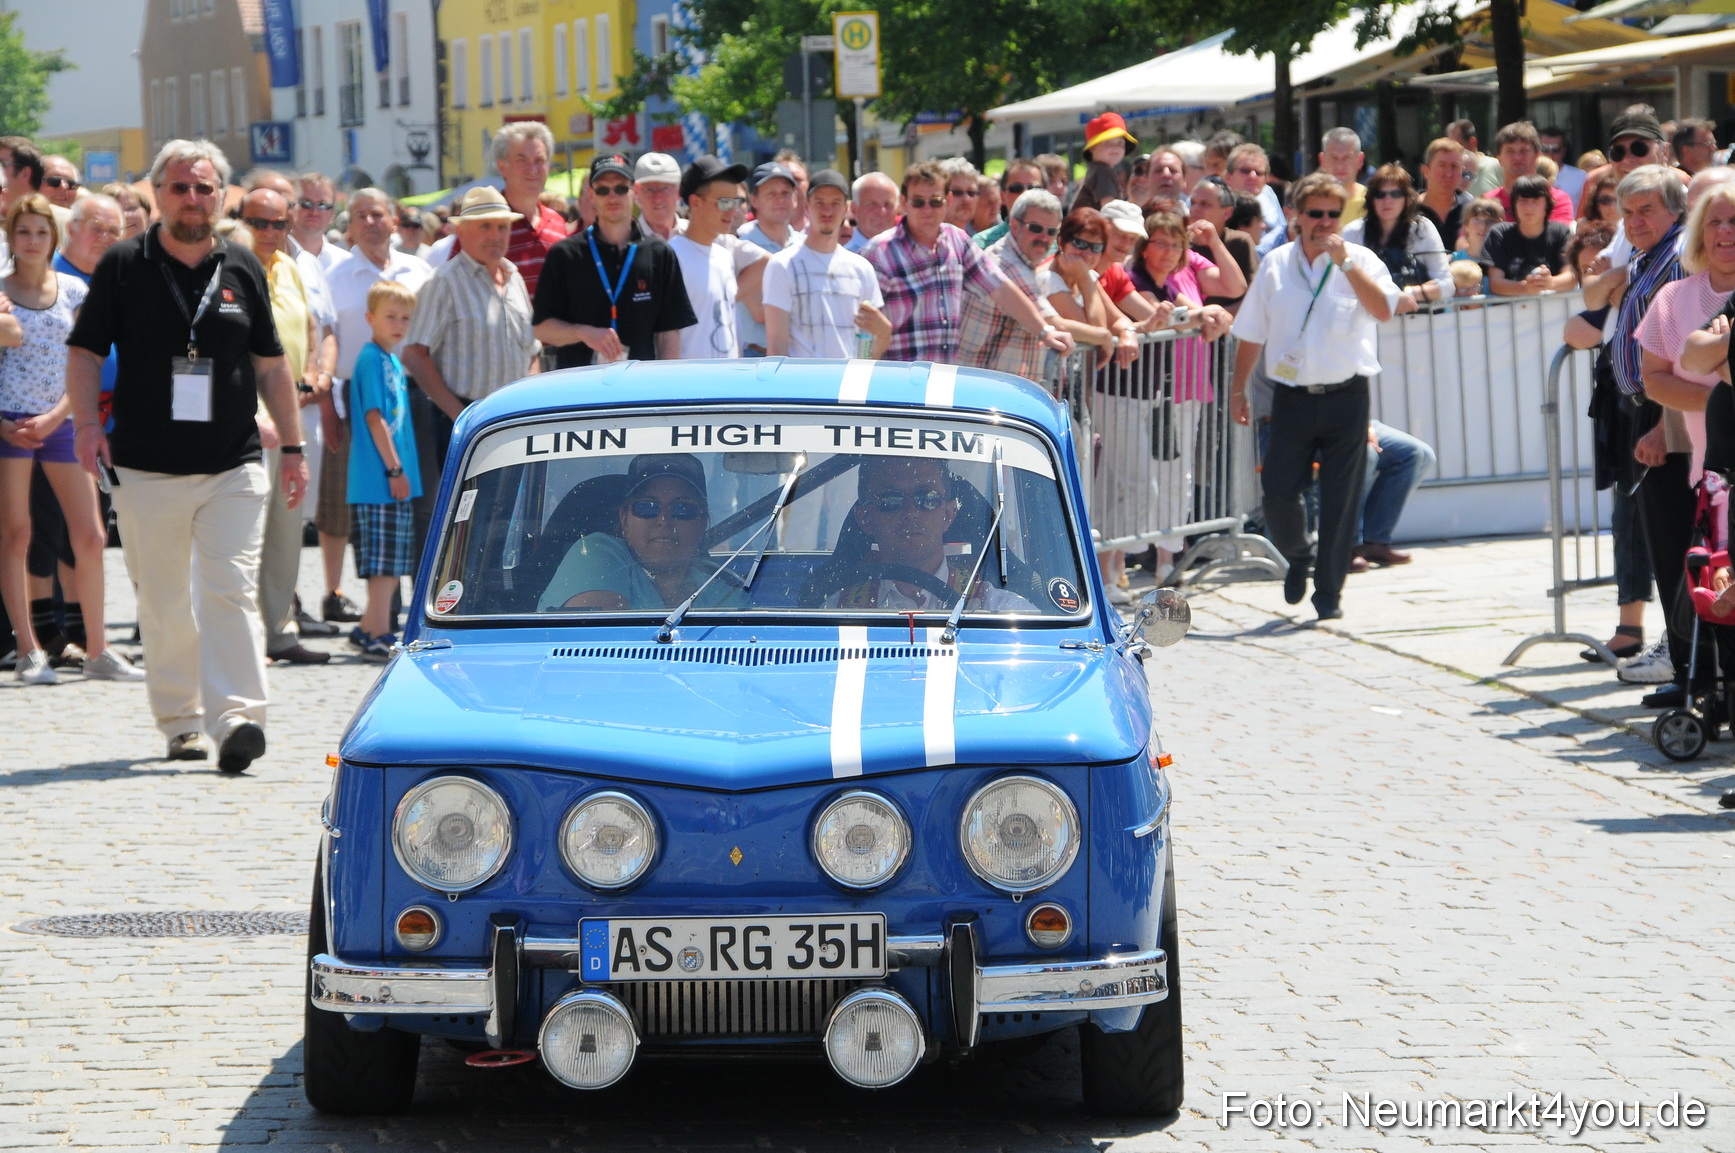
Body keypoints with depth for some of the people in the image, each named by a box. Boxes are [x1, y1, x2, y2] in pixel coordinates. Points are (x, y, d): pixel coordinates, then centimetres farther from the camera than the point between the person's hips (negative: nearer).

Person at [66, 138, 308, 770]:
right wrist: (88, 422, -11)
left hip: (233, 466, 0)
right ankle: (180, 719, 18)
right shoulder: (124, 266, 3)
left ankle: (236, 717, -19)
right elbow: (84, 351, 4)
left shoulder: (243, 269, 9)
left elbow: (271, 363, 15)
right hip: (147, 469, 0)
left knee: (231, 591, -12)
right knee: (163, 603, 6)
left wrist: (292, 445, 13)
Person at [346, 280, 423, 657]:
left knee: (393, 563, 14)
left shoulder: (393, 360, 16)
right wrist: (394, 468, -16)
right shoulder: (372, 358, -11)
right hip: (379, 479, -9)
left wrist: (401, 468, 16)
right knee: (383, 563, -8)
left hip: (397, 479, 9)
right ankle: (378, 636, -6)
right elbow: (375, 417, -16)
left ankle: (370, 629, 22)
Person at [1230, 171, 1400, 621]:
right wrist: (1238, 389, 14)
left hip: (1346, 395, -1)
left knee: (1340, 500, 1)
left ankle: (1329, 591, 13)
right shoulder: (1276, 265, 8)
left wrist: (1345, 262, -20)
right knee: (1278, 492, -5)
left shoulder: (1359, 261, 1)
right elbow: (1251, 333, 15)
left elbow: (1384, 310, -16)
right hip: (1293, 395, 1)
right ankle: (1297, 556, 26)